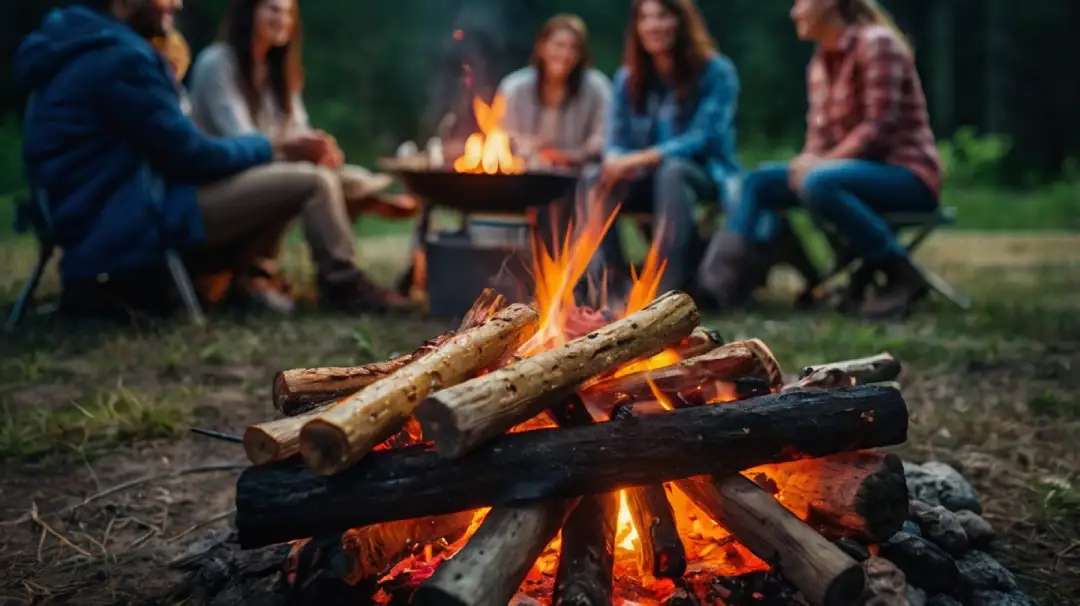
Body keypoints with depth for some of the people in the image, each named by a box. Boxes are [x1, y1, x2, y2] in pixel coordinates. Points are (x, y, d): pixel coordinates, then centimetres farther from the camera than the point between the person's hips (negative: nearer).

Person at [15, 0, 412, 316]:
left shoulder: (87, 47, 14)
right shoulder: (118, 57, -18)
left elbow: (171, 148, 14)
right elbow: (192, 156, -16)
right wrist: (275, 147, 0)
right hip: (130, 224, -10)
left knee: (283, 173, 18)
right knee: (313, 181, -11)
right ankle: (344, 287, 9)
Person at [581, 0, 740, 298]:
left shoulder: (716, 72, -6)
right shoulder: (628, 78, 7)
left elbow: (704, 137, -17)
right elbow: (616, 141, 5)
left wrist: (642, 158, -29)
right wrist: (618, 161, -22)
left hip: (705, 173, -4)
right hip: (651, 179, 4)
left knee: (672, 170, -38)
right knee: (595, 184, -24)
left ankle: (669, 285, -41)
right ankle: (611, 283, -28)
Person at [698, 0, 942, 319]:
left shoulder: (876, 43, -10)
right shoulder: (819, 63, 14)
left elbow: (880, 127, -18)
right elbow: (819, 134, 13)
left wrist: (824, 162, -21)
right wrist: (807, 161, -9)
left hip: (907, 172, -8)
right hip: (857, 169, 8)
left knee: (817, 183, -36)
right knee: (757, 182, -3)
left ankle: (903, 276, -24)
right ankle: (717, 286, -17)